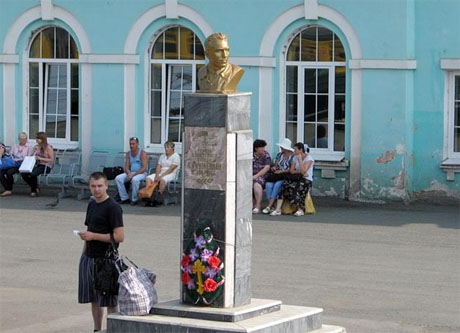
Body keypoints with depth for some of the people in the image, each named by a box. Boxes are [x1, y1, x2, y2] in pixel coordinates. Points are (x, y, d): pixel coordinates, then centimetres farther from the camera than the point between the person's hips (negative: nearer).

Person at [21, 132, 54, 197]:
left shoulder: (48, 147, -5)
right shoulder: (36, 147, 16)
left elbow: (51, 160, -8)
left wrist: (40, 158, -16)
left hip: (46, 166, -7)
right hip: (37, 165, 7)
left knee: (33, 174, -34)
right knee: (23, 174, -20)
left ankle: (34, 191, -10)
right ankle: (35, 187, 0)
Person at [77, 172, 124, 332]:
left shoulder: (113, 208, -12)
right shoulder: (91, 205, 13)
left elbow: (119, 236, -18)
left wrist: (93, 236, -18)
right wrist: (84, 254, 17)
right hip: (89, 257, 8)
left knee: (109, 301, -3)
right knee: (94, 299, 12)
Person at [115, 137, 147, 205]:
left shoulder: (142, 153, -8)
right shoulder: (128, 154, 9)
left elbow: (144, 168, -16)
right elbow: (126, 167, 7)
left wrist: (133, 174, -24)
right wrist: (129, 174, -16)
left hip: (141, 173, -6)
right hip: (130, 173, 6)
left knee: (135, 179, -39)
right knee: (118, 178, -18)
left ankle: (134, 199, -24)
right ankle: (124, 198, -13)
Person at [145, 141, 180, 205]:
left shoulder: (176, 156, -2)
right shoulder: (162, 156, 19)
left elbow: (171, 169, -12)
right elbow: (158, 166, 10)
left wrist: (161, 176, -19)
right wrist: (157, 175, -11)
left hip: (170, 174, -6)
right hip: (160, 173, 6)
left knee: (162, 180, -39)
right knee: (148, 179, -20)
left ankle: (159, 197, -39)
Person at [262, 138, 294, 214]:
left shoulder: (292, 157, -1)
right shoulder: (279, 155, 19)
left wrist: (281, 171, -17)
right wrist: (274, 168, -5)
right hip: (277, 175, 5)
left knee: (277, 185, -34)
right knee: (268, 184, -26)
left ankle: (269, 206, -35)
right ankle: (272, 207, -28)